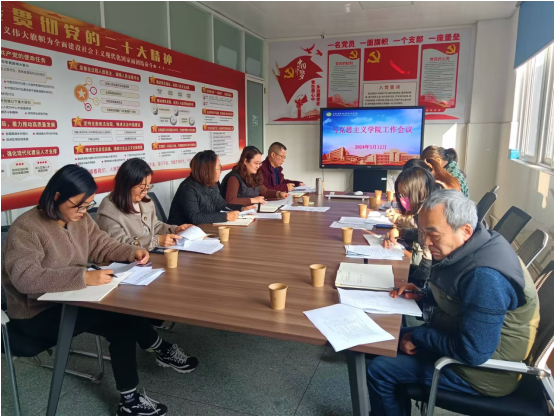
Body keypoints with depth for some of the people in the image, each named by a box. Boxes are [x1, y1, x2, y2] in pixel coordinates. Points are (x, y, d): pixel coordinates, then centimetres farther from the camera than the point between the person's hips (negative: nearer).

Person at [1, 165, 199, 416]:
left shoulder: (81, 219, 1)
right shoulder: (25, 229, -22)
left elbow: (103, 247, 8)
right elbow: (26, 277, -34)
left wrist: (132, 252, -12)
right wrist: (83, 277, -42)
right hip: (37, 315, -7)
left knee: (123, 315, -14)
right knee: (120, 317, -23)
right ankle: (161, 350, -1)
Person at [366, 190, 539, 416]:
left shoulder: (485, 277, -33)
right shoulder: (471, 246, -3)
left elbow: (473, 352, -31)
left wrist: (418, 336, -19)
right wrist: (424, 295, -1)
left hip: (483, 367, -9)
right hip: (459, 339, 9)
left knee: (378, 371, -9)